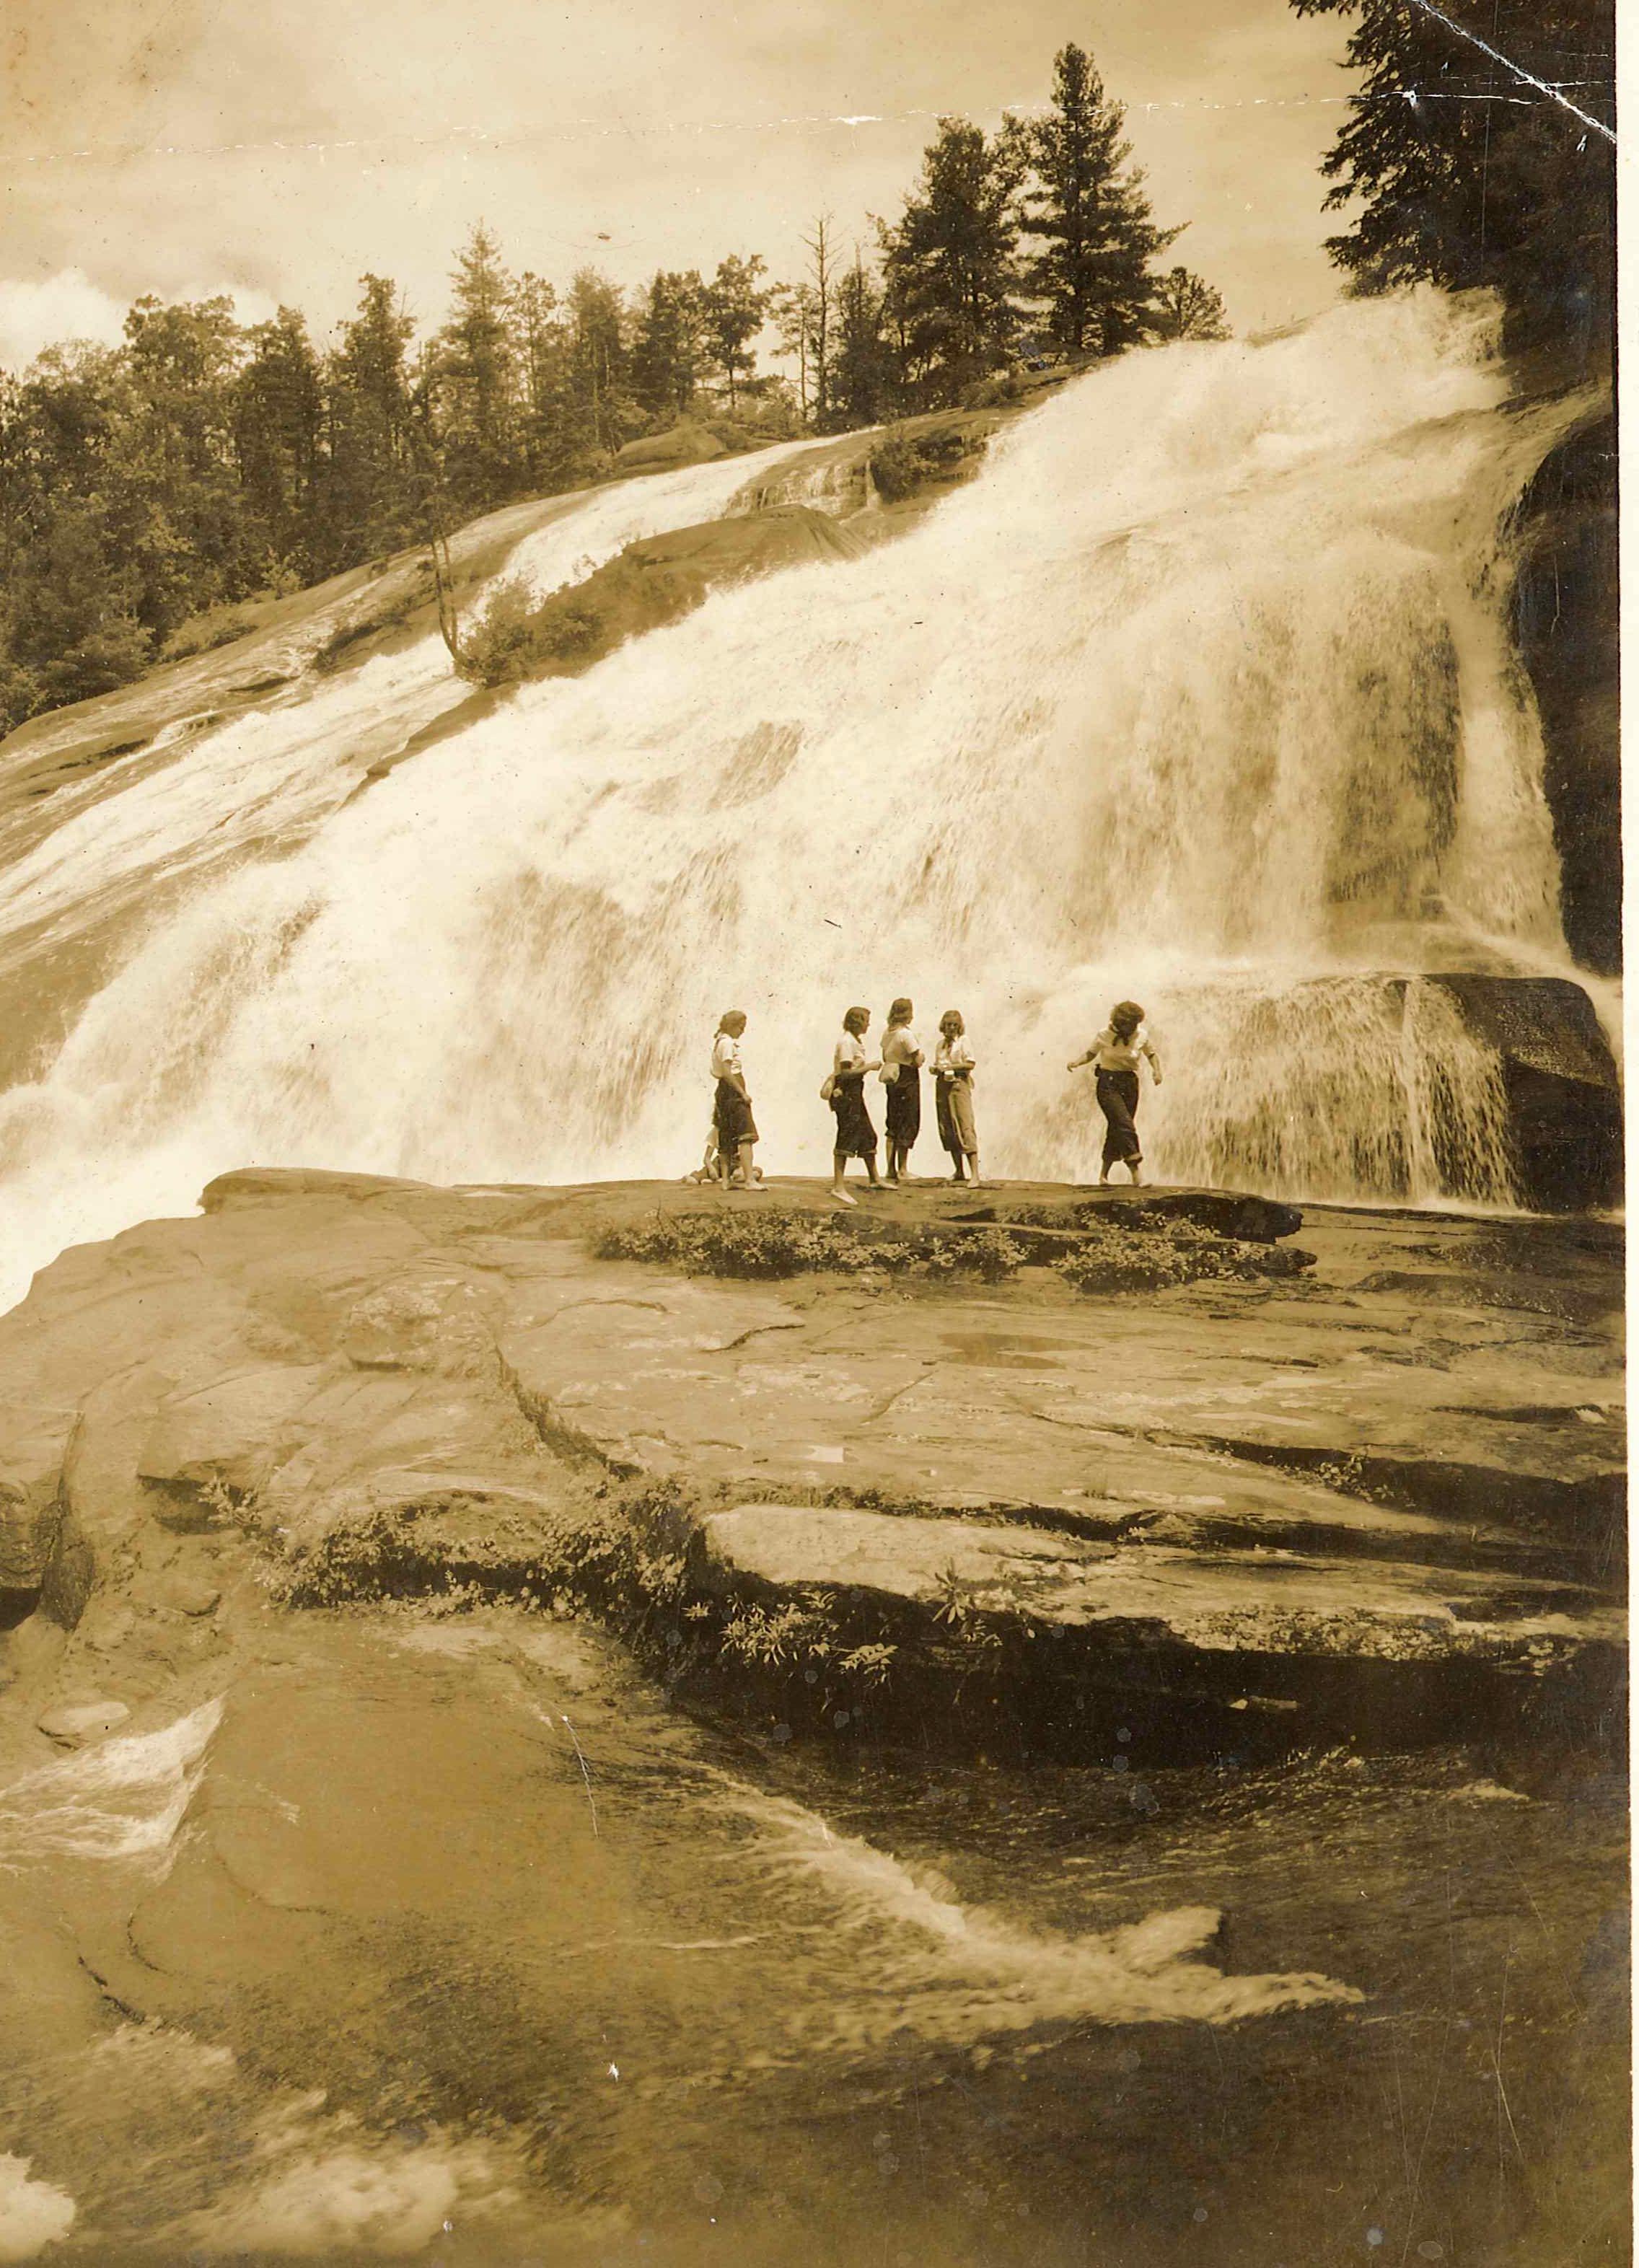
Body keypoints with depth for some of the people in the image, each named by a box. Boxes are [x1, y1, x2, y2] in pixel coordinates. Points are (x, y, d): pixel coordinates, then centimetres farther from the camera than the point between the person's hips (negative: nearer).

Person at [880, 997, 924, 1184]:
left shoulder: (887, 1033, 6)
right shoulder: (906, 1034, -17)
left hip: (892, 1081, 8)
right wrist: (921, 1055, 2)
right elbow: (918, 1061, -17)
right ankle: (903, 1169, 2)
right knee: (908, 1124, 0)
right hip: (908, 1081, -8)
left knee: (893, 1125, 13)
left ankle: (891, 1168, 14)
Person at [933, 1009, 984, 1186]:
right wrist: (936, 1069, -1)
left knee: (965, 1127, -14)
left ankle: (975, 1175, -19)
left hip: (959, 1084, -6)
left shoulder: (963, 1041, 0)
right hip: (942, 1085, 6)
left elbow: (970, 1064, -8)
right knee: (947, 1129, 6)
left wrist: (949, 1067, -14)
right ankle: (959, 1172, 16)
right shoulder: (941, 1044, 15)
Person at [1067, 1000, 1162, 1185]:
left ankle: (1104, 1174, 14)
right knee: (1124, 1124, -19)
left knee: (1116, 1128, 4)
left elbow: (1152, 1055, 14)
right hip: (1108, 1083, -3)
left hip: (1129, 1083, 3)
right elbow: (1090, 1054, 6)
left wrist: (1156, 1070, -5)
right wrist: (1076, 1063, -12)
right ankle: (1135, 1169, -18)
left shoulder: (1141, 1036, -1)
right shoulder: (1105, 1036, -7)